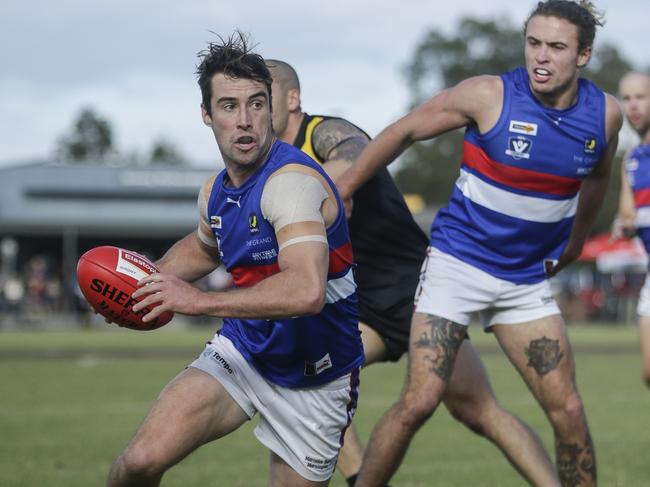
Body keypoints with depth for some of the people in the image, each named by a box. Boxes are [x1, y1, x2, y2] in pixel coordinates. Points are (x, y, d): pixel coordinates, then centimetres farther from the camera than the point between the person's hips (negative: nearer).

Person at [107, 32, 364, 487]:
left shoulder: (291, 181, -26)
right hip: (242, 350, 5)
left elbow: (307, 290, -42)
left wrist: (201, 301, -35)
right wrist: (148, 280, 7)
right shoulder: (216, 191, 0)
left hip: (315, 384, -5)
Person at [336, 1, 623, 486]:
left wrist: (573, 244, 27)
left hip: (528, 278, 4)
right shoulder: (490, 95, -15)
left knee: (568, 410, -1)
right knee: (419, 402, -13)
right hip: (458, 263, -4)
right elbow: (404, 132, -3)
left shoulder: (605, 113, -4)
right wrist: (341, 191, 1)